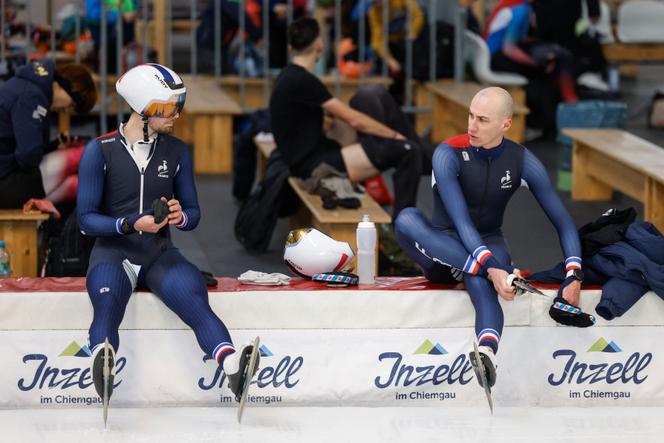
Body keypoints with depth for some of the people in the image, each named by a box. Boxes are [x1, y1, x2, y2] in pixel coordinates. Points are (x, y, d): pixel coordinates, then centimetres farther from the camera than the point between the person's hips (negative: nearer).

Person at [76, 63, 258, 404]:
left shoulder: (176, 152, 10)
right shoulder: (100, 151, -1)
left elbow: (193, 213, 15)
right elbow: (86, 219, -3)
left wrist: (181, 217, -10)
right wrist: (132, 224, -19)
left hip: (160, 254, 3)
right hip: (113, 252, -2)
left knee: (195, 300, -30)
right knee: (108, 303, -37)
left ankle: (232, 364, -54)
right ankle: (102, 358, -67)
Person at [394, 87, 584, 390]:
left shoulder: (521, 161, -5)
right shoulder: (449, 154, -14)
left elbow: (562, 220, -3)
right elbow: (460, 220, -24)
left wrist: (574, 276, -19)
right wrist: (491, 268, -40)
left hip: (489, 245, 0)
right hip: (442, 246, 0)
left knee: (479, 283, -38)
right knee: (406, 219, -34)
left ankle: (487, 354, -68)